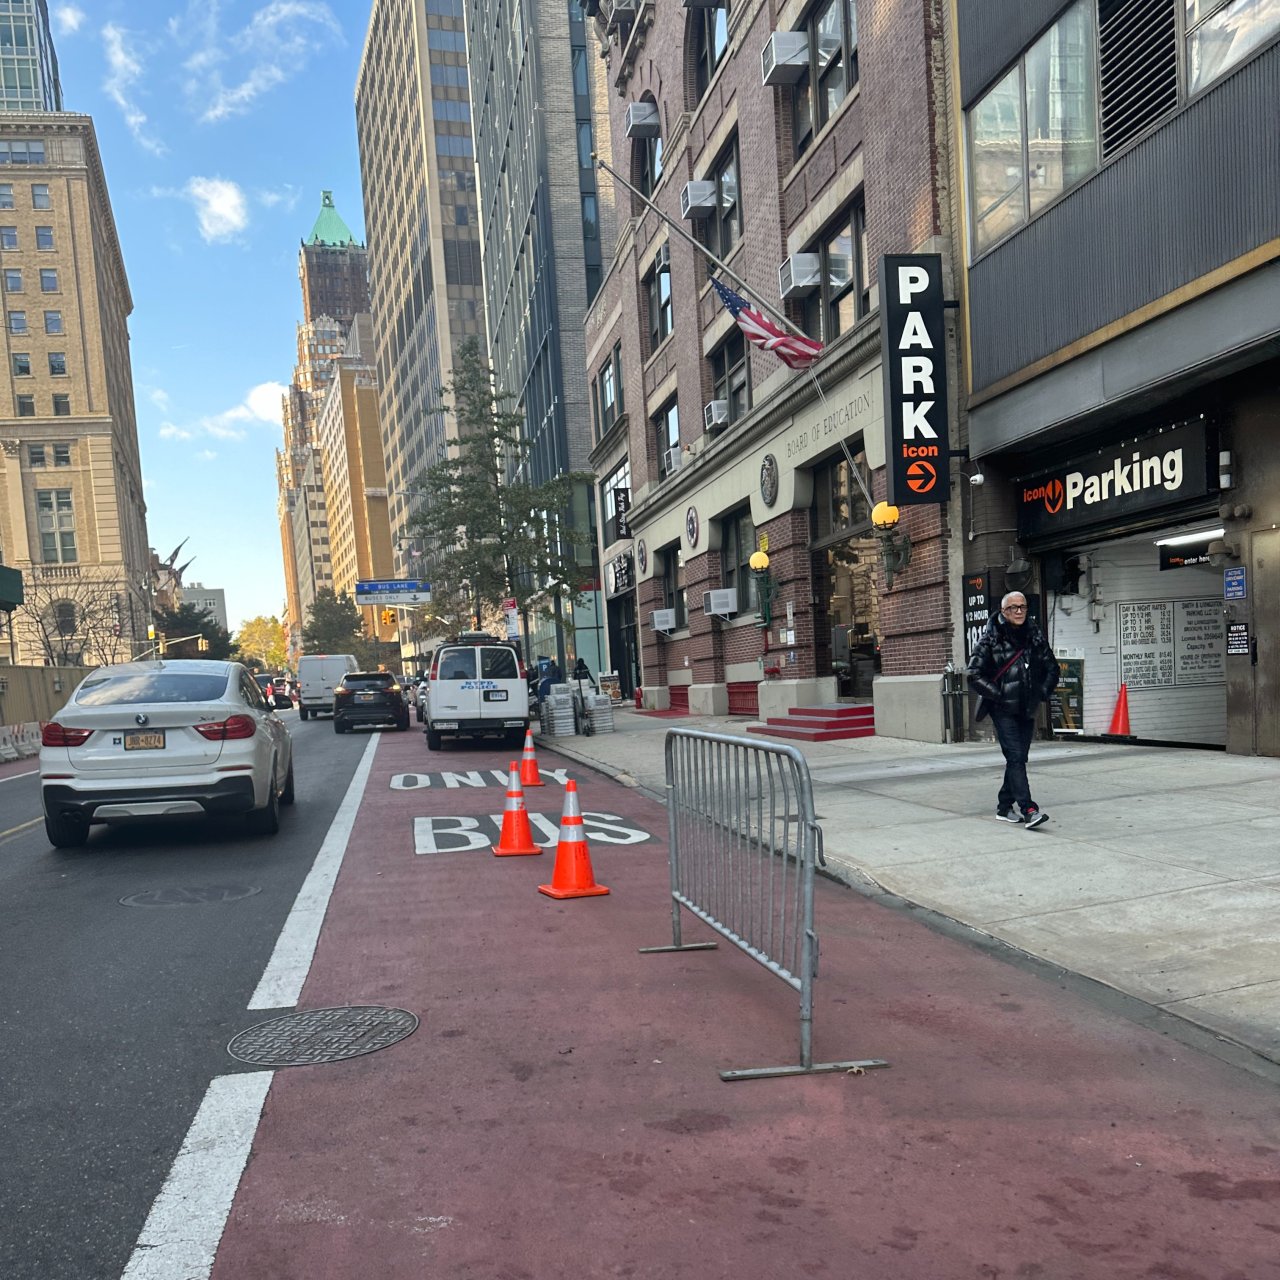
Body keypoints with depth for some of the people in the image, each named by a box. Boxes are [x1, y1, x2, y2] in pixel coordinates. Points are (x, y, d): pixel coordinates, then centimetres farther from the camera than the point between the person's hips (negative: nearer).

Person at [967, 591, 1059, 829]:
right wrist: (998, 695, -13)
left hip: (1027, 710, 5)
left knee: (1018, 758, 9)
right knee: (1015, 757, -13)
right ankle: (1029, 811, -18)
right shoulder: (991, 639, -7)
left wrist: (1043, 693, 5)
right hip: (1003, 710, -5)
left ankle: (1005, 807, 21)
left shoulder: (1035, 636, 7)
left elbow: (1052, 668, 18)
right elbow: (974, 675, -9)